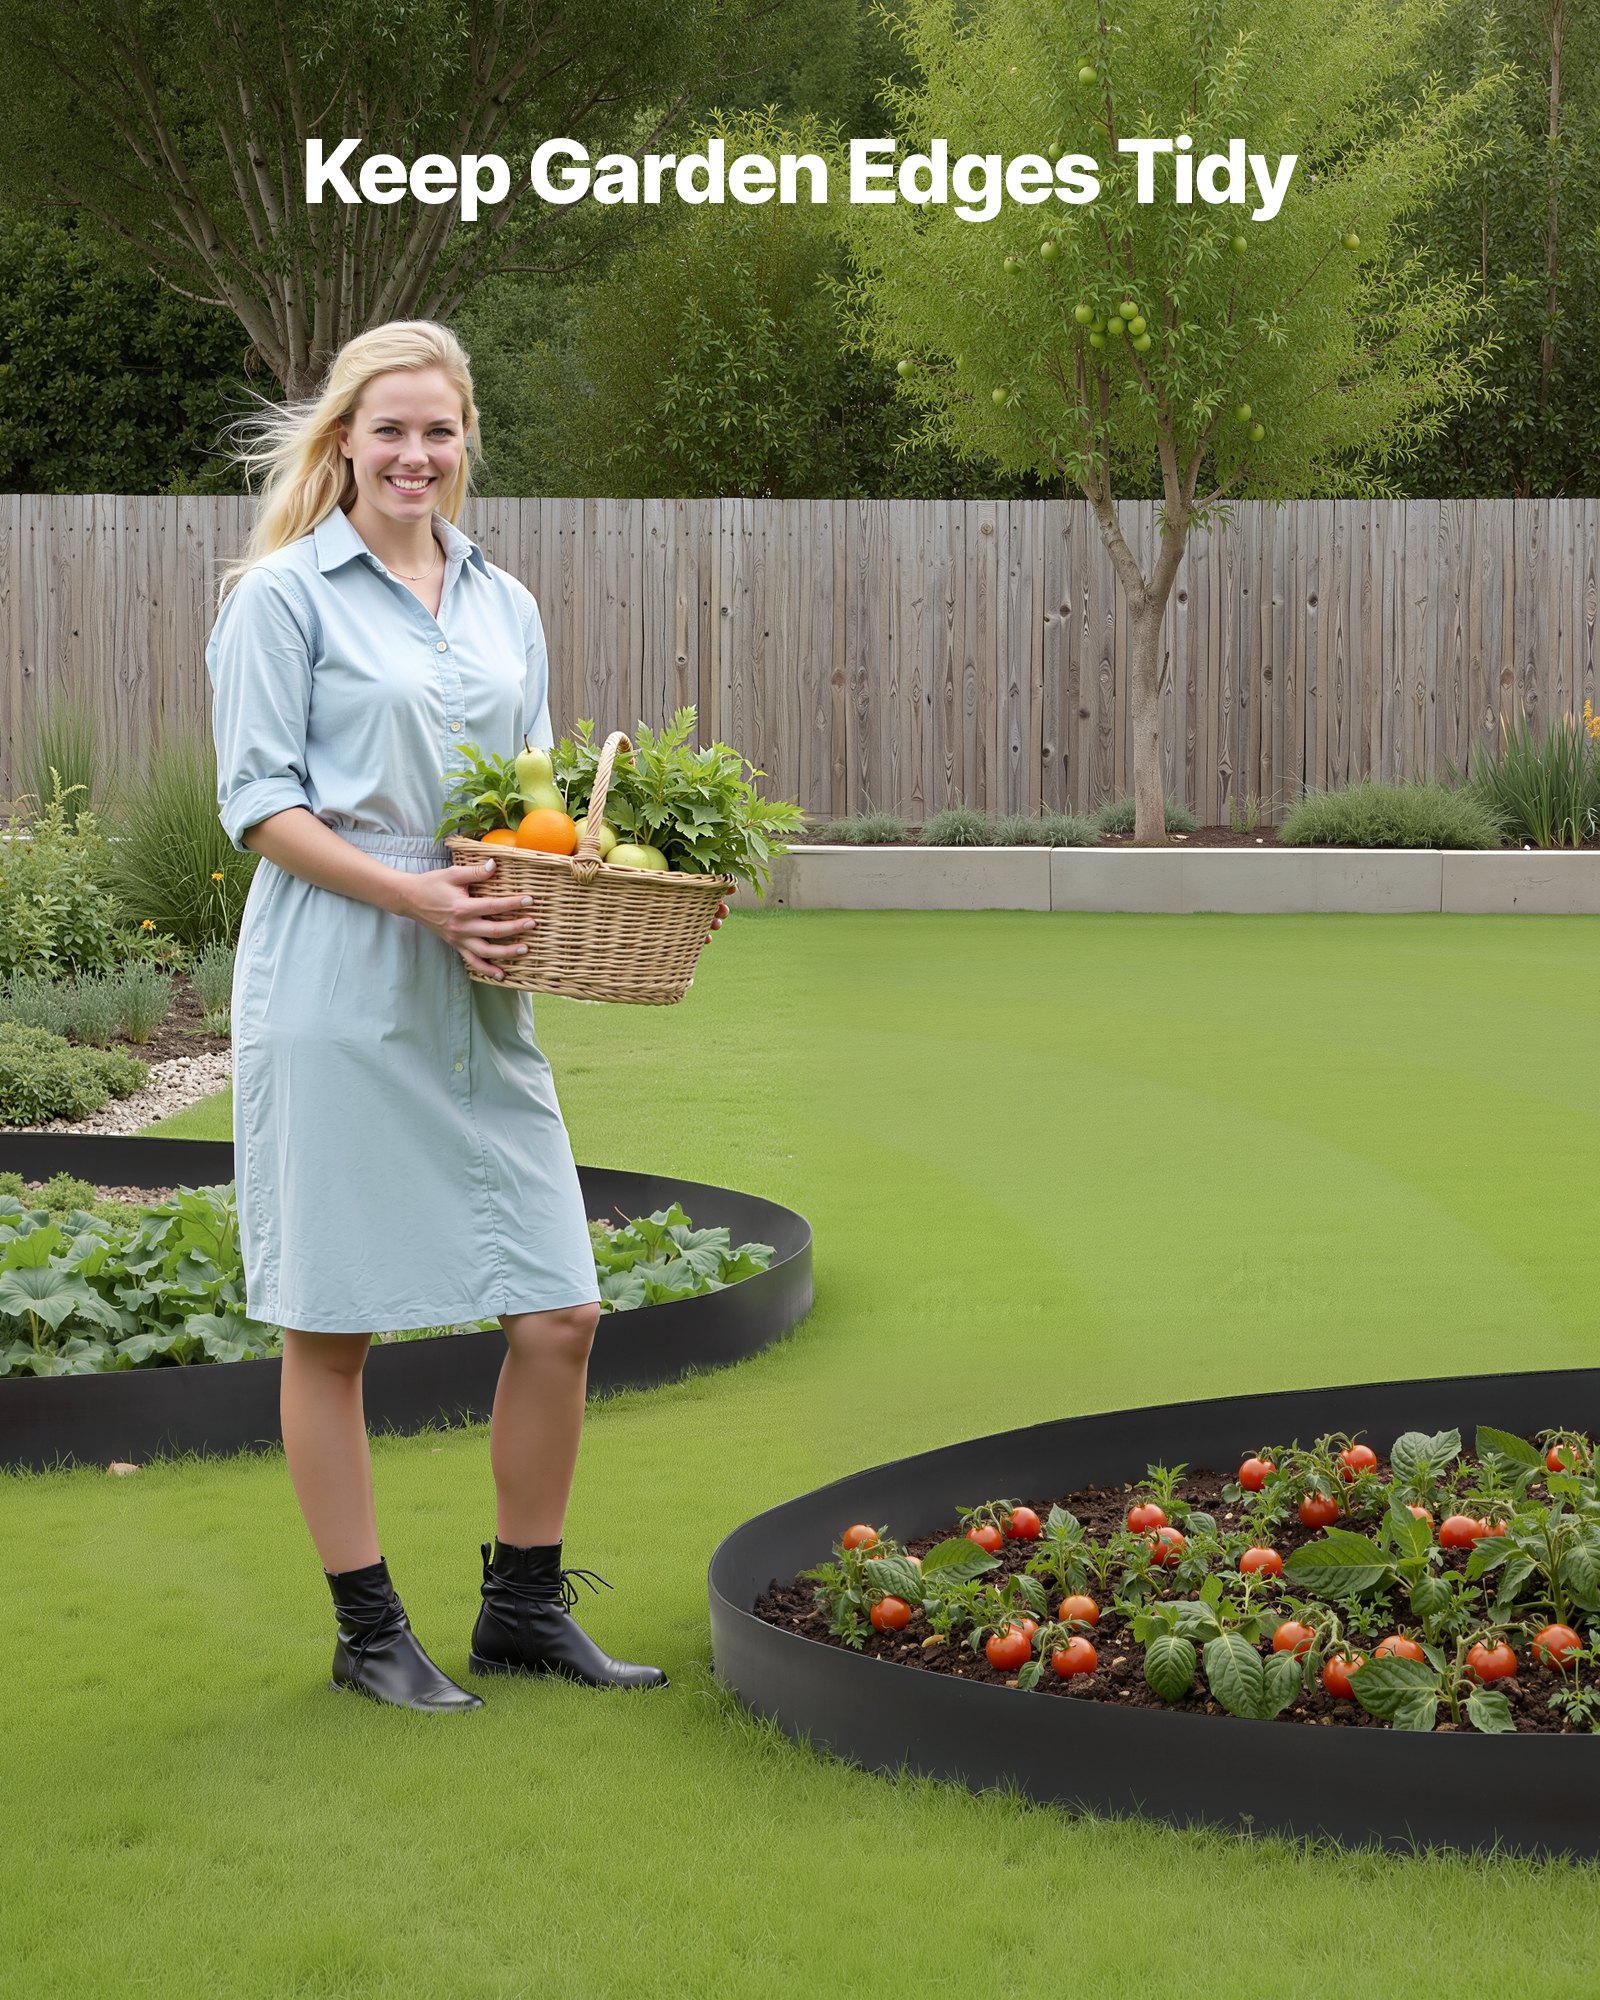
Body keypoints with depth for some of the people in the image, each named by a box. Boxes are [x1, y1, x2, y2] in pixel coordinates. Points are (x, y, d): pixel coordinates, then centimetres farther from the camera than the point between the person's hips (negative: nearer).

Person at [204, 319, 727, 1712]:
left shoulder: (506, 607, 15)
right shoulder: (285, 594, -2)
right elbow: (259, 802, -8)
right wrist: (413, 893, -19)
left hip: (478, 1004, 6)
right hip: (336, 996, -5)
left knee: (561, 1313, 3)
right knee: (331, 1330, 2)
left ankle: (525, 1607, 19)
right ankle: (369, 1632, 14)